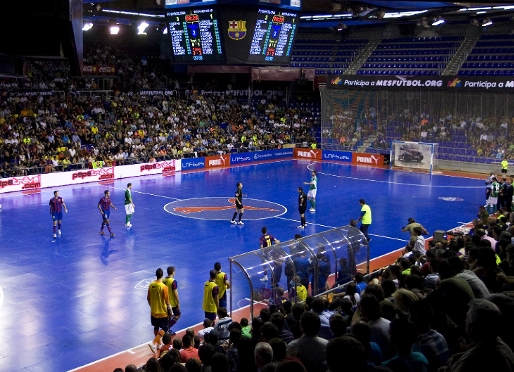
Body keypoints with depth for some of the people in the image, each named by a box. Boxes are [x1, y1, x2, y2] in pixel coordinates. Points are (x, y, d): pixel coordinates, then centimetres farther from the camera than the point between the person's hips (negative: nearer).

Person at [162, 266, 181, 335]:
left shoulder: (163, 280, -1)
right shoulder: (173, 281, -21)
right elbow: (175, 293, -20)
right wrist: (178, 303, -12)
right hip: (173, 302, -7)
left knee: (169, 316, 18)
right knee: (177, 315, 9)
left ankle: (167, 330, 21)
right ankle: (167, 327, -2)